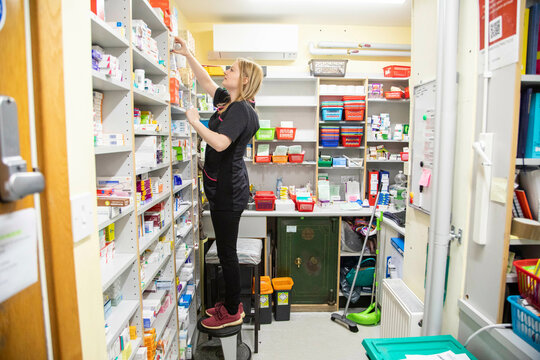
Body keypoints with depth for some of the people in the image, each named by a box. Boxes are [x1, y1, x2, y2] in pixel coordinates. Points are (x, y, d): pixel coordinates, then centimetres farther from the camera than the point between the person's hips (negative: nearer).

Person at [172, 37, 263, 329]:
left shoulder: (240, 110, -16)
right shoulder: (228, 101, 13)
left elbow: (220, 143, -30)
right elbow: (206, 82, 26)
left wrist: (194, 121, -17)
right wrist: (187, 55, 22)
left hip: (228, 190, -10)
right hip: (223, 188, 10)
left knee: (227, 253, 3)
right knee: (226, 251, 19)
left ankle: (232, 313, 22)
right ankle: (231, 303, 35)